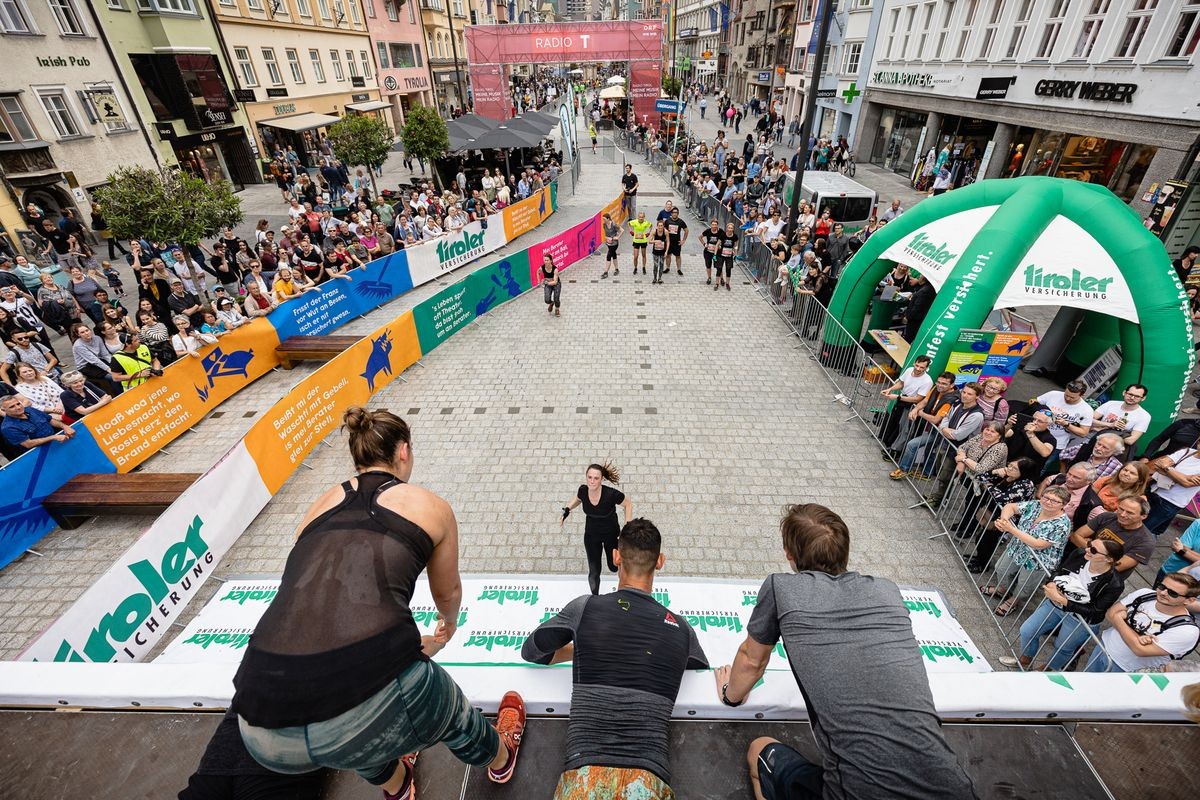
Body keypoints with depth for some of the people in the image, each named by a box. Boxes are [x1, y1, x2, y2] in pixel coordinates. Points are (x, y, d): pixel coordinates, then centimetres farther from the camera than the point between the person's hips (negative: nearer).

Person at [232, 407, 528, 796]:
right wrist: (449, 623, 52)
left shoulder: (321, 506, 19)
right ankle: (499, 758, 64)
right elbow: (448, 593, 26)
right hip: (370, 714, -4)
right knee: (454, 713, 30)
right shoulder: (431, 505, 8)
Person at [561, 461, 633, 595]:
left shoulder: (611, 494, -34)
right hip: (591, 534, 2)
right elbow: (577, 499, 4)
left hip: (611, 534, -2)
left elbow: (628, 505, -15)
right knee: (594, 572, 9)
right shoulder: (583, 490, -23)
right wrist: (567, 510, -11)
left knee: (614, 567, 20)